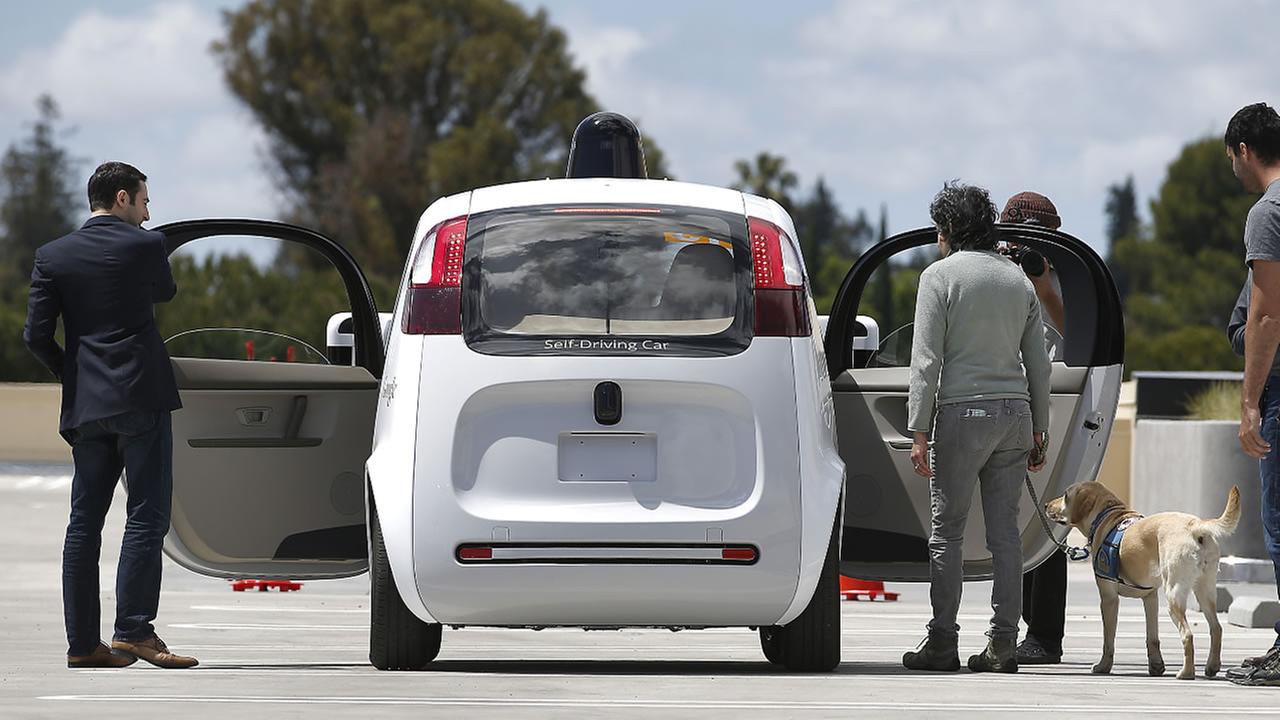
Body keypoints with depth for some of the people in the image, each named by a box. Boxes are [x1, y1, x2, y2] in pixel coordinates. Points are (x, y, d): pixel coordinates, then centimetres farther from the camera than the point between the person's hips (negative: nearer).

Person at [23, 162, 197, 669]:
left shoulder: (53, 256, 6)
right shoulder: (145, 246, -5)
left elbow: (36, 333, 1)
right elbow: (166, 291, 16)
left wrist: (70, 375, 15)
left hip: (84, 403, 5)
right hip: (141, 399, -5)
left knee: (85, 522, 7)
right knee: (146, 517, -4)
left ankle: (82, 642, 5)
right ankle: (133, 632, -14)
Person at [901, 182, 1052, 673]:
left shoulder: (940, 276, -2)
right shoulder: (1019, 280, 15)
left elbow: (926, 360, -8)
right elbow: (1039, 364, 14)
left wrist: (919, 431, -9)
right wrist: (1039, 431, 19)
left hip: (963, 411, -5)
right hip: (1014, 412, 5)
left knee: (947, 530, -1)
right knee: (1004, 531, 4)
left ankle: (943, 641, -3)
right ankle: (1002, 643, 1)